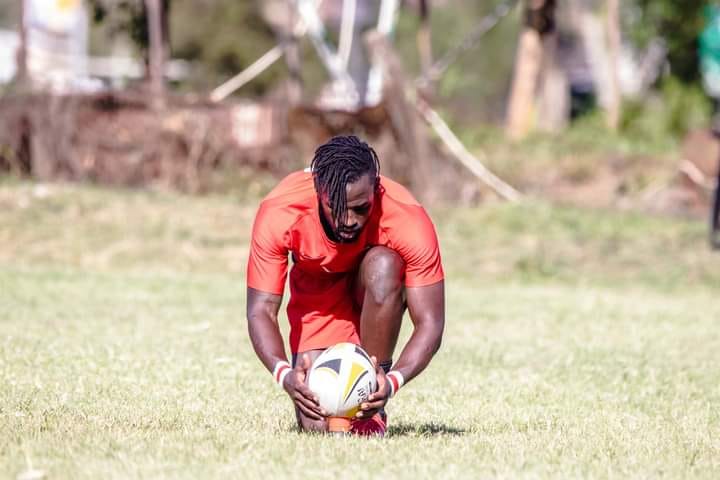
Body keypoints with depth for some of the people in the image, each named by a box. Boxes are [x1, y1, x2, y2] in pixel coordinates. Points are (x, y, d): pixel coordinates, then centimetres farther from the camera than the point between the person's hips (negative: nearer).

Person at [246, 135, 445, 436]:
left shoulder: (407, 219, -35)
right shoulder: (278, 213, -33)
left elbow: (429, 323, -32)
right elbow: (261, 310, -29)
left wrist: (394, 381, -50)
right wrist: (283, 373, -48)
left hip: (379, 288, 0)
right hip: (317, 296, 0)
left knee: (383, 266, -38)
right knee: (317, 425, -18)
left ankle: (373, 411, -22)